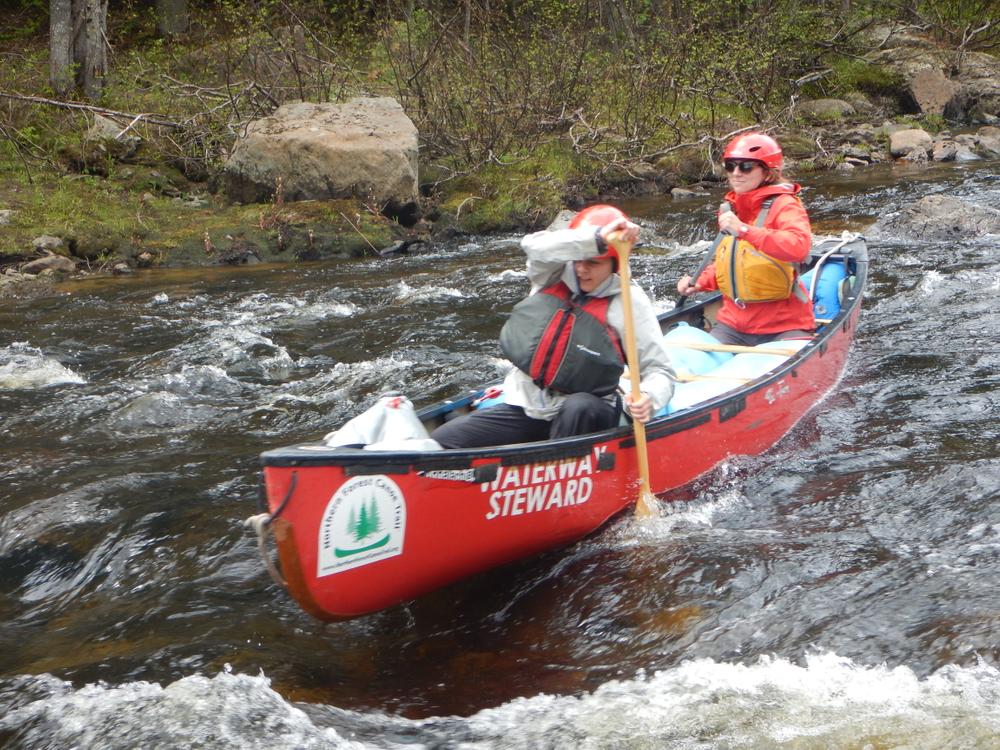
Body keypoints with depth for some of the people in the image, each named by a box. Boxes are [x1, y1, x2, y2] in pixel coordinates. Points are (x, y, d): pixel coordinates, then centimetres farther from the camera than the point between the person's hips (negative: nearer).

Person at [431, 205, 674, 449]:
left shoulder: (628, 302, -8)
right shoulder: (553, 278, -1)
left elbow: (659, 371, -8)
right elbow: (534, 246, -25)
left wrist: (648, 399, -31)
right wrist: (596, 239, -37)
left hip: (585, 416, -3)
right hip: (525, 408, 3)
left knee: (580, 407, -40)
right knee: (440, 443, -13)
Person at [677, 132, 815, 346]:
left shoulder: (783, 205, -11)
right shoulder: (729, 209, 11)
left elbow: (799, 246, -32)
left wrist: (744, 230, -36)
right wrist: (700, 282, 7)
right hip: (733, 324, 5)